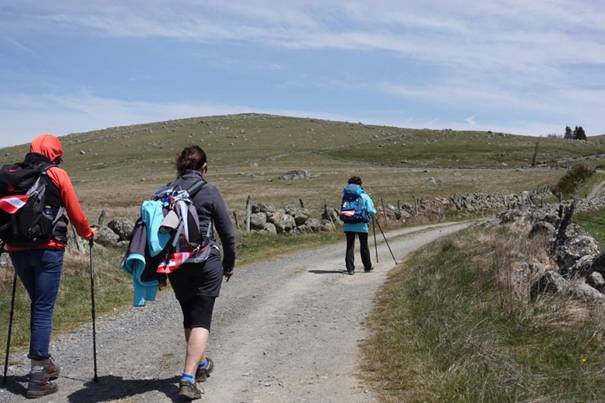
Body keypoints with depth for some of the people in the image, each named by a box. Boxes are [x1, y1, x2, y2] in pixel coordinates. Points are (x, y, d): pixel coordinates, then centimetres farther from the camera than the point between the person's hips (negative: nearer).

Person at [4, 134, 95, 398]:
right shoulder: (57, 175, -1)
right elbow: (75, 213, 1)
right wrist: (87, 233, 18)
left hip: (17, 249, 5)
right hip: (47, 249, -5)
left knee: (38, 304, 20)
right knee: (43, 308, -2)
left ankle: (43, 362, 28)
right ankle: (37, 377, -4)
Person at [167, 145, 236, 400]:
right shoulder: (209, 192, -7)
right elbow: (227, 232, -3)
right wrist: (229, 263, 11)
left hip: (175, 265, 5)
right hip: (205, 263, -4)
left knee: (189, 316, 21)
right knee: (201, 320, -1)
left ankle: (200, 363, 39)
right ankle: (188, 378, -12)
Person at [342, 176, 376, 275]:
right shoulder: (365, 197, -5)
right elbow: (371, 211, -10)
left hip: (349, 225, 2)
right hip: (361, 225, -1)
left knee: (350, 246, 5)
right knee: (364, 246, 12)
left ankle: (350, 268, -1)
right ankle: (367, 267, 24)